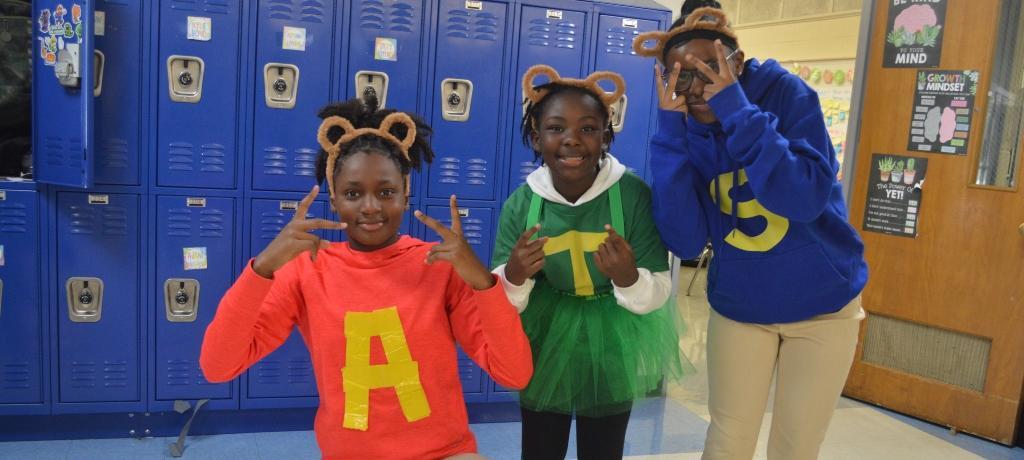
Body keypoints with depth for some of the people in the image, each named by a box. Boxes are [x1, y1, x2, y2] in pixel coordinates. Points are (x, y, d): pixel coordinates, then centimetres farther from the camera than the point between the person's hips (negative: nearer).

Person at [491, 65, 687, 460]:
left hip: (611, 353, -1)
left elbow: (657, 295, -16)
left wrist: (628, 279, -37)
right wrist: (514, 277, -32)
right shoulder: (521, 204, -14)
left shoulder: (634, 195, -20)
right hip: (544, 347, 1)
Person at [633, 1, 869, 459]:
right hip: (738, 309, 2)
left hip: (822, 306, -1)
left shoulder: (786, 94, -17)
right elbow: (685, 242, -21)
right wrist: (670, 130, -26)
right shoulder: (685, 133, -10)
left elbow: (804, 199, -30)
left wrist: (737, 110, -32)